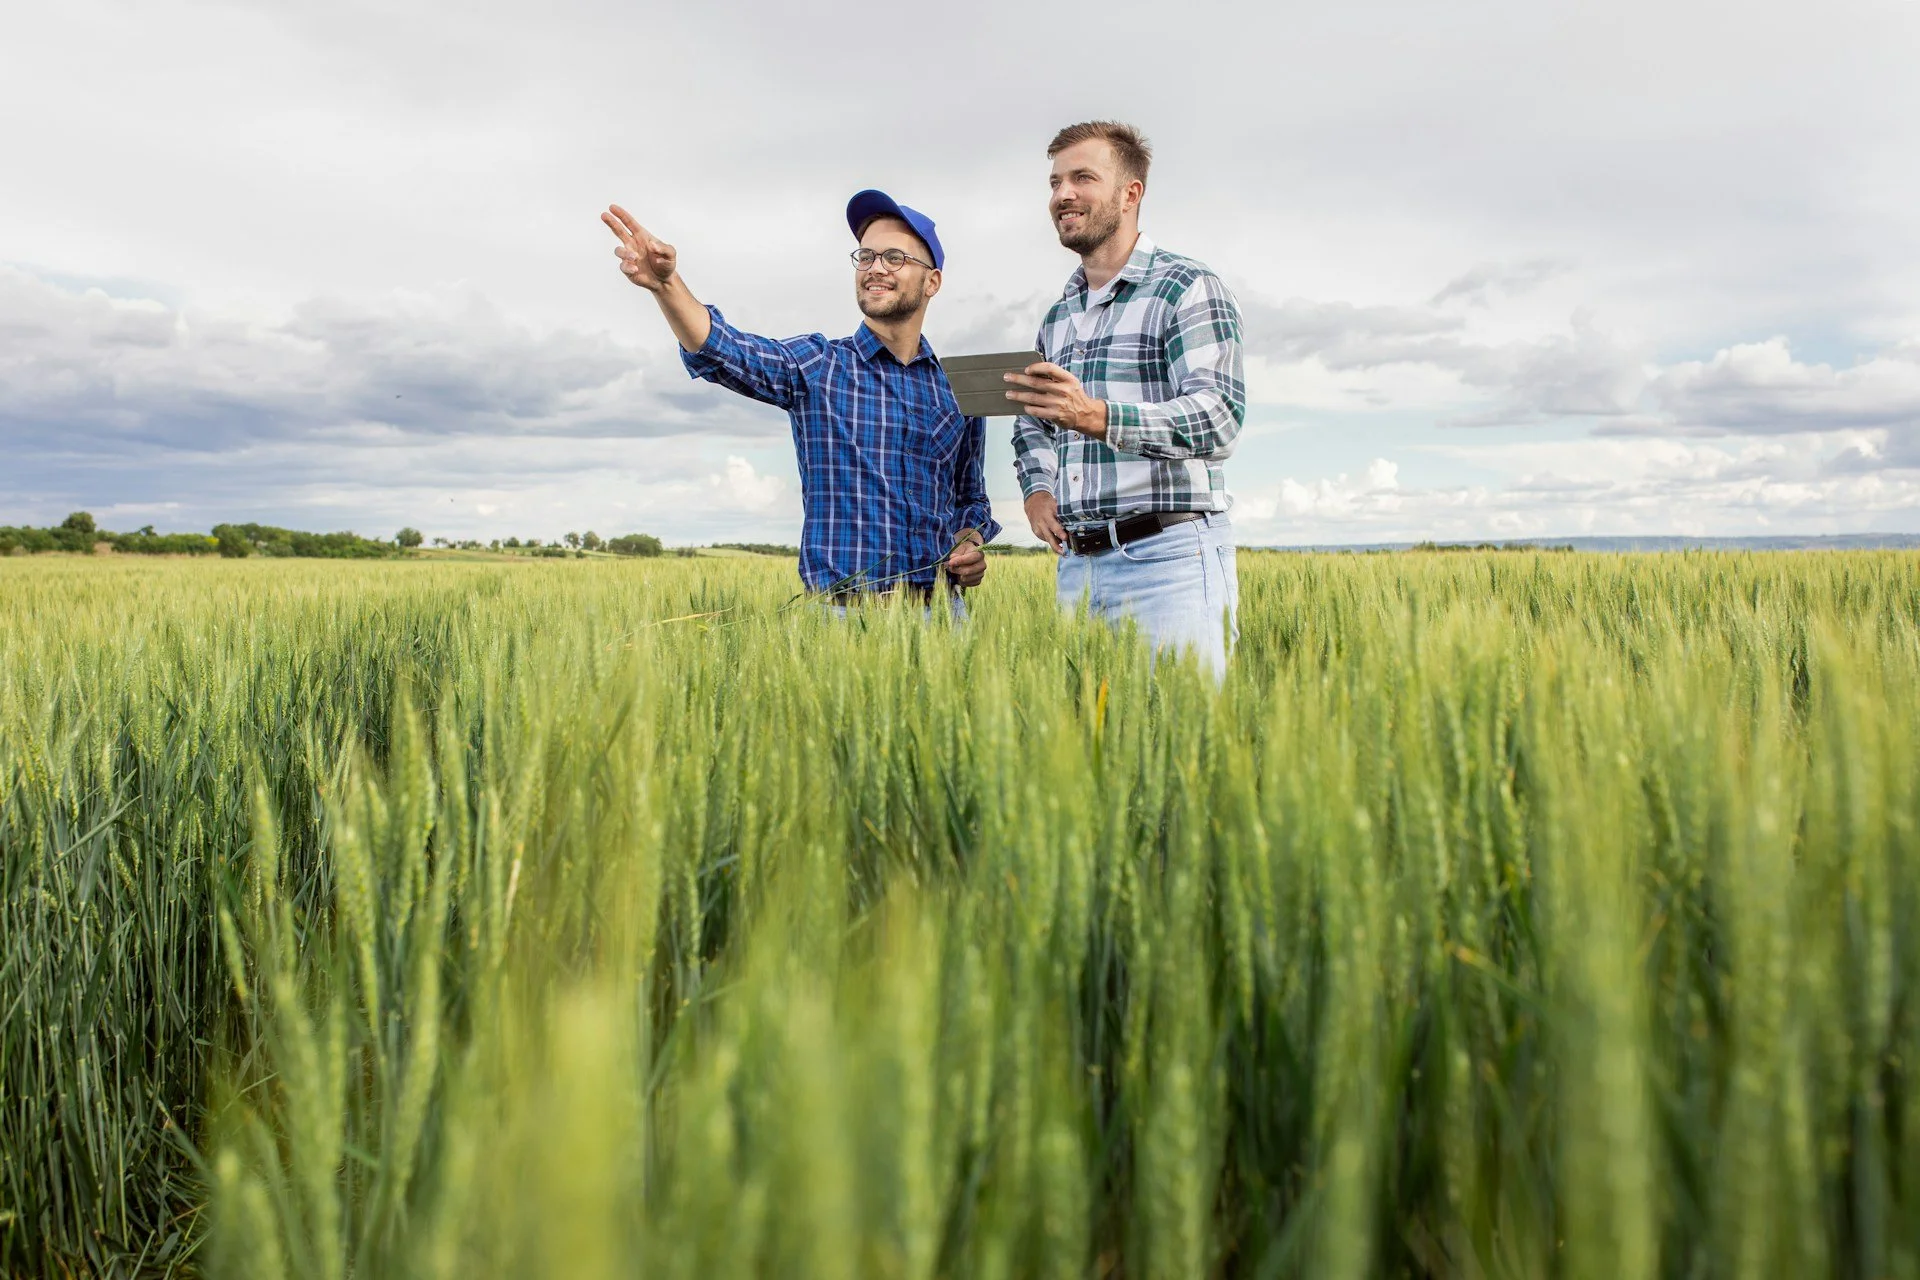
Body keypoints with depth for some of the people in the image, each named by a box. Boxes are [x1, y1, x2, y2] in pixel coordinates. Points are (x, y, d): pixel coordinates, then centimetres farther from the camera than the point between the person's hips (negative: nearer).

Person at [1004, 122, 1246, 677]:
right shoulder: (1057, 317, 19)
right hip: (1076, 563, 6)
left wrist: (1097, 417, -32)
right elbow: (1031, 424, 30)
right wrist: (1037, 488, 8)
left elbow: (1219, 418, -17)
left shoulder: (1187, 290, -3)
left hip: (1167, 556, -6)